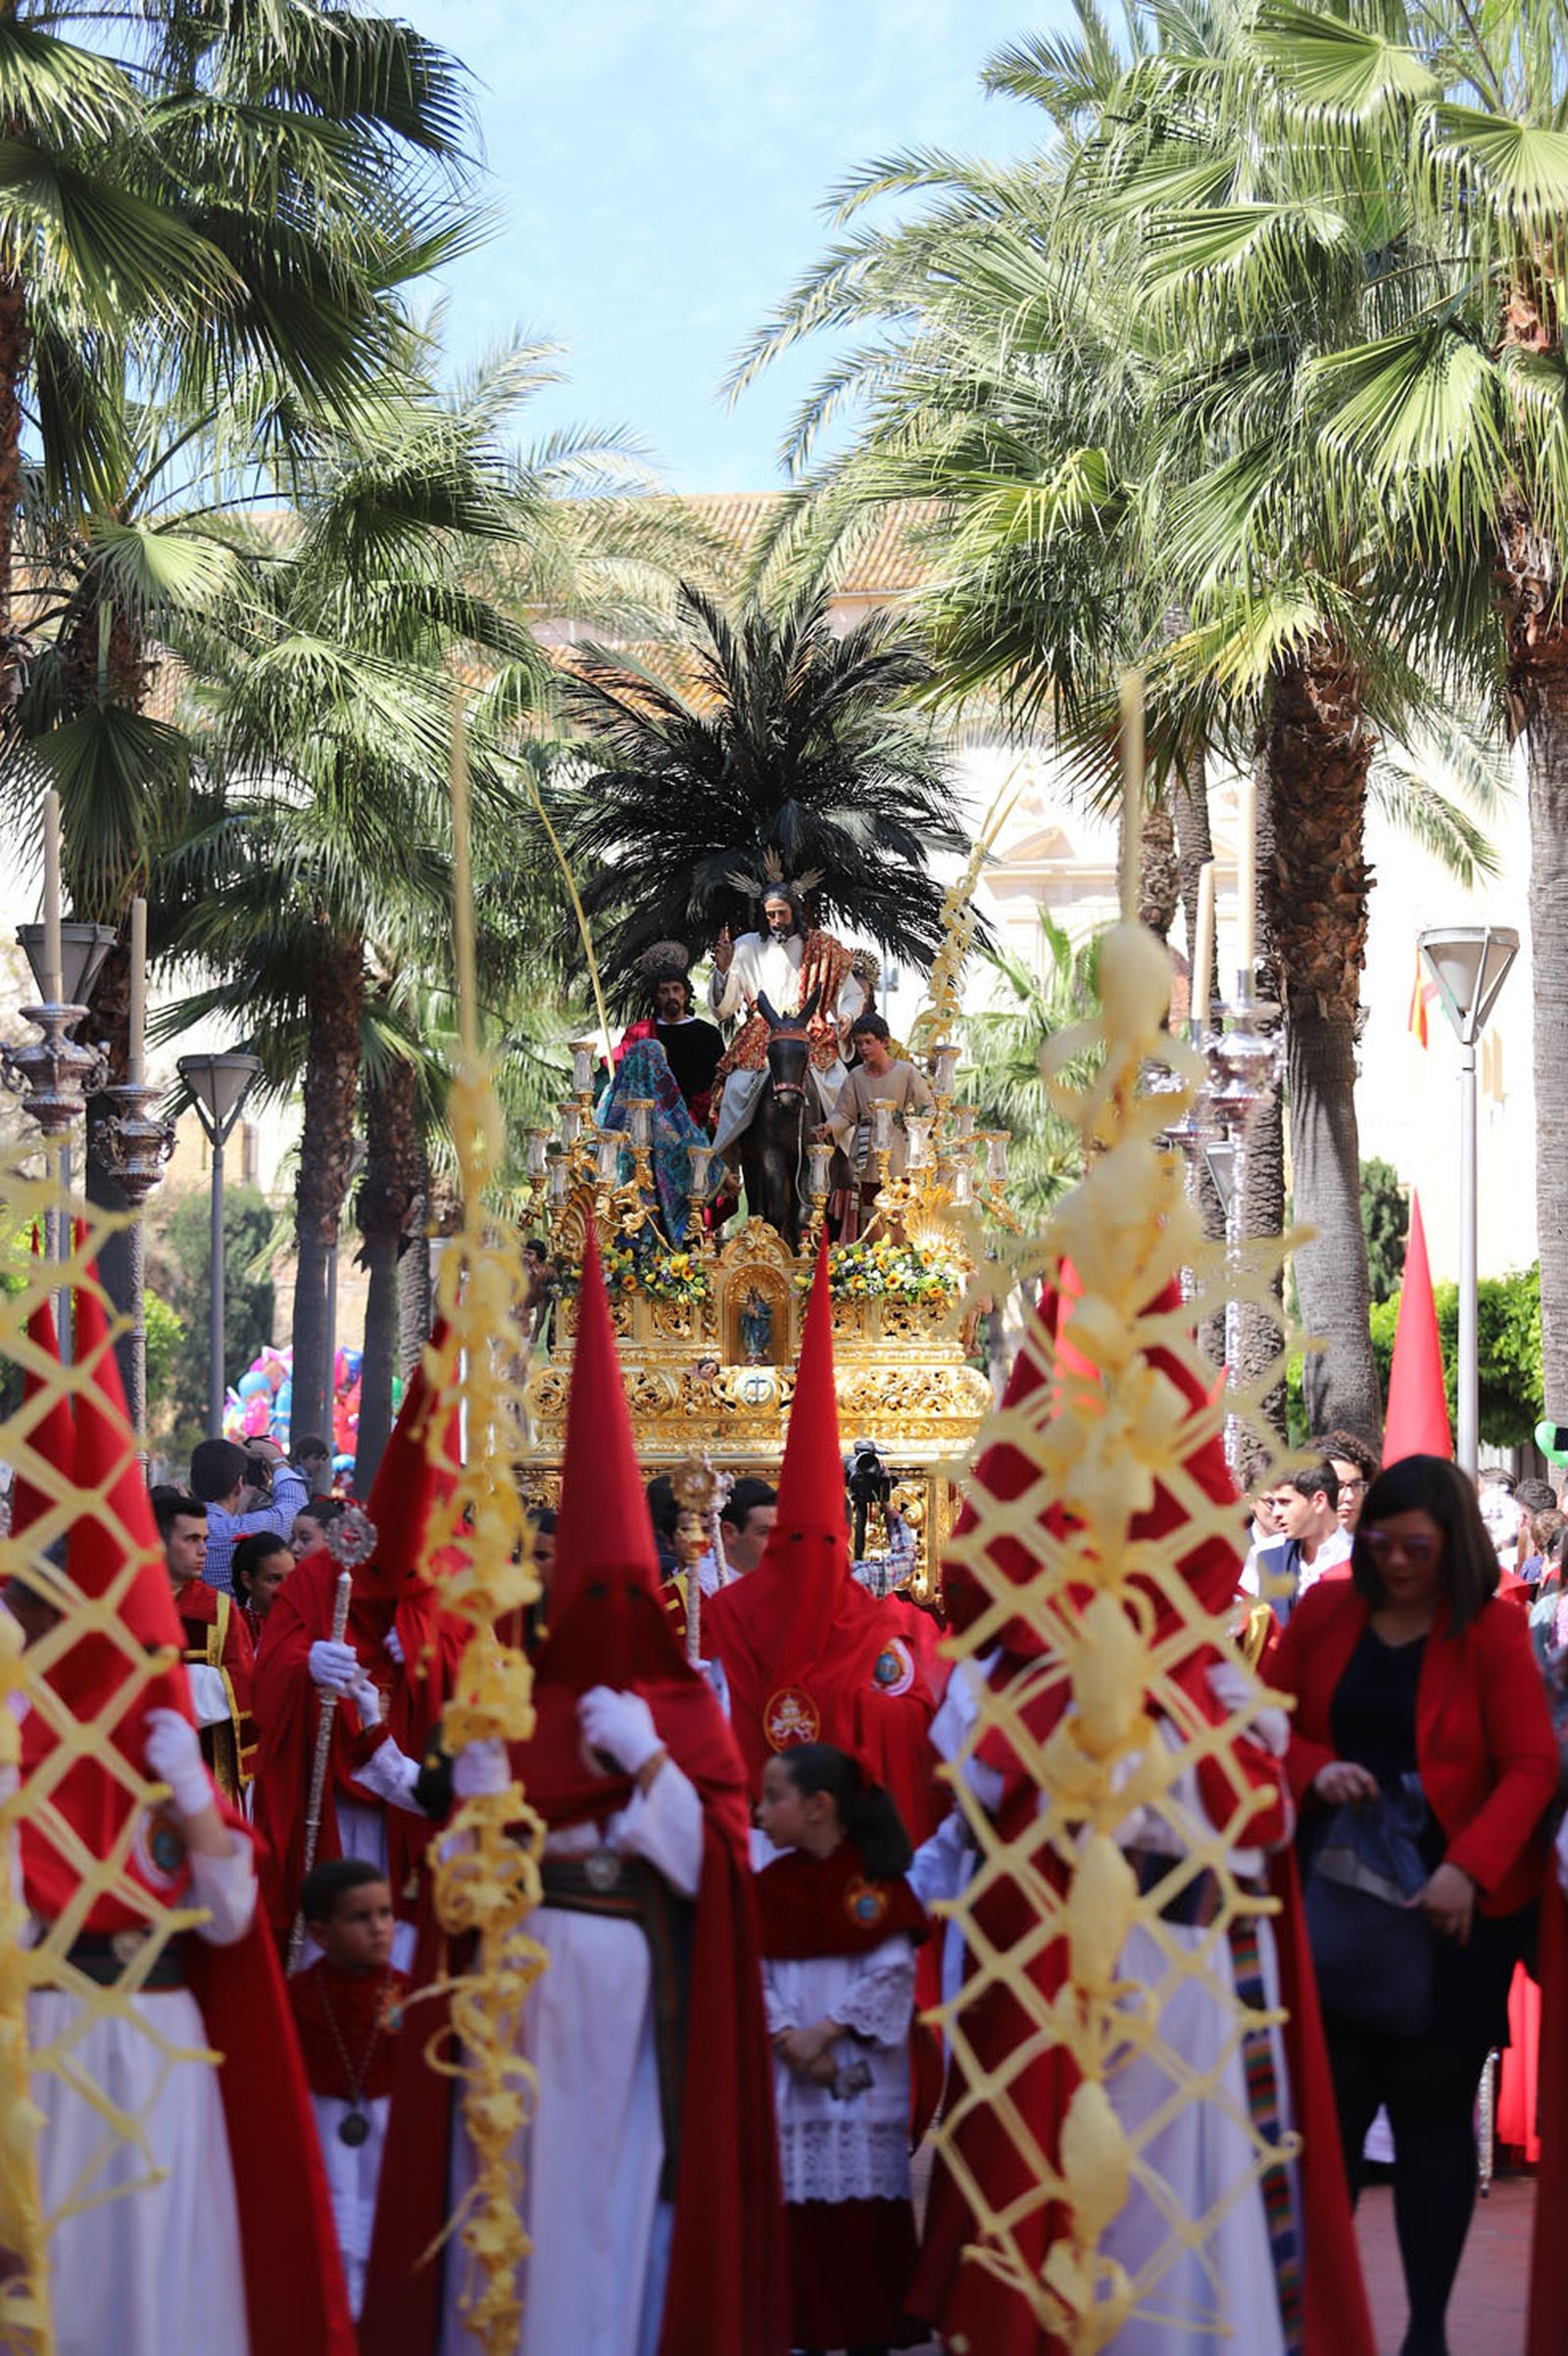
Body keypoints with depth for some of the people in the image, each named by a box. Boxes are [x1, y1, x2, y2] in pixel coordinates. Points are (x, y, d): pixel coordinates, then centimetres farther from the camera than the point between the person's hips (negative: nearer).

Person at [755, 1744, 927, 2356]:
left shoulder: (877, 1880, -1)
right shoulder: (770, 1885, 8)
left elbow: (892, 1972, -7)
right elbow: (754, 1975, 3)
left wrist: (825, 2032, -13)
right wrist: (788, 2040, -11)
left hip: (862, 2068, -3)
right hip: (788, 2069, 3)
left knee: (865, 2200, -1)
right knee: (796, 2194, 0)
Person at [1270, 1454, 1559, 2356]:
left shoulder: (1493, 1629, -4)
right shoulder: (1325, 1613, 4)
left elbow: (1531, 1766, -8)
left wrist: (1470, 1868, -21)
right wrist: (1314, 1769, -14)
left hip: (1455, 1906, -2)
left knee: (1434, 2112, 4)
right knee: (1334, 2104, -1)